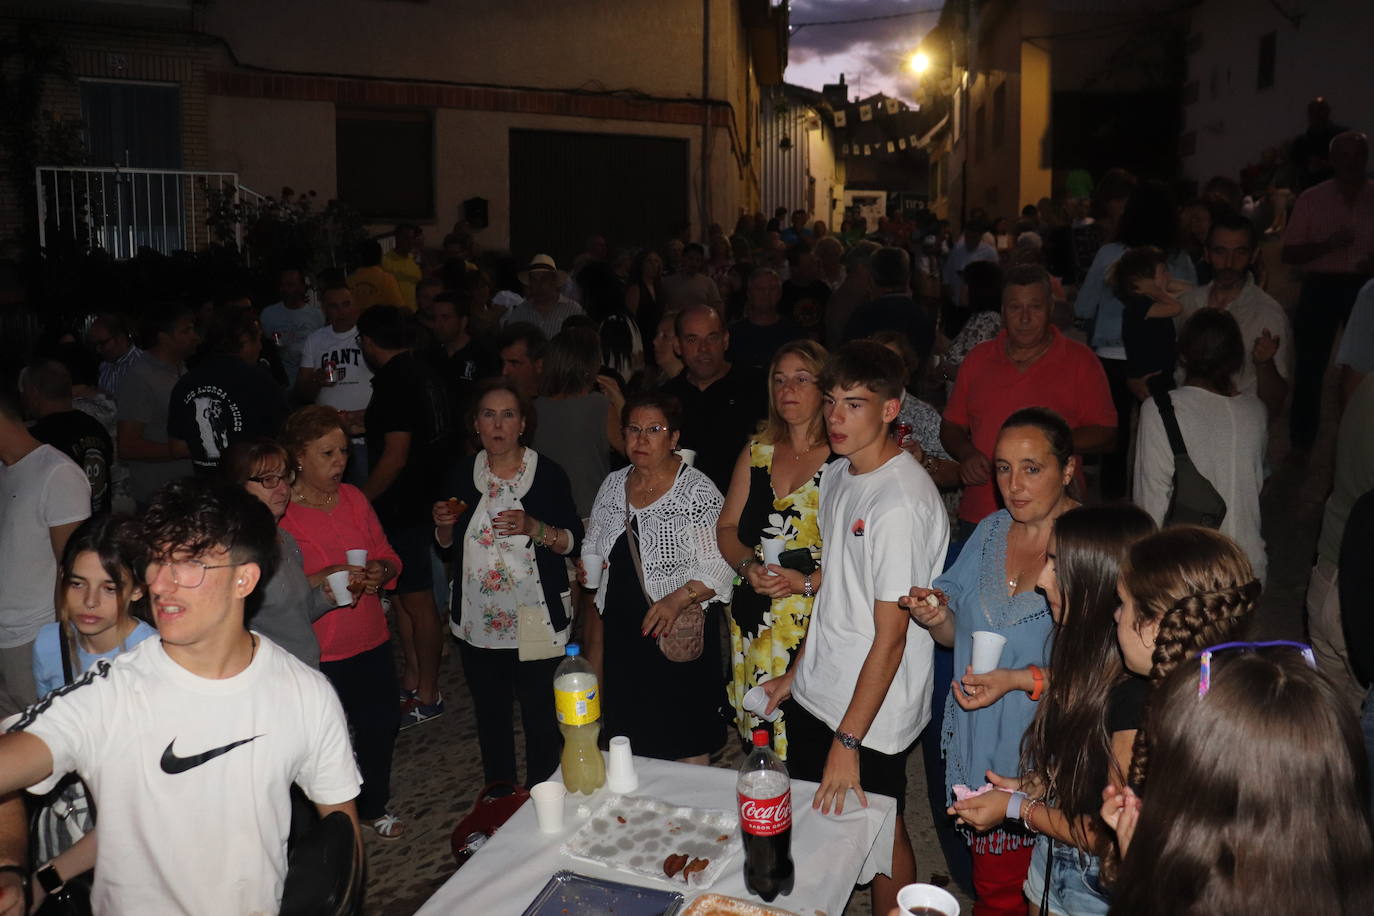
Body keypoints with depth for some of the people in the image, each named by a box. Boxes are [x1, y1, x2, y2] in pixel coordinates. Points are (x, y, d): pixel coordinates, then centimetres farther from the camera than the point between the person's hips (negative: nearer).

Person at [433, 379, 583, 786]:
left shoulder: (548, 473, -6)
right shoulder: (461, 473, 4)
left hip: (537, 621, -3)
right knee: (490, 714, 15)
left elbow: (573, 540, -6)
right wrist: (444, 523, -8)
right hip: (477, 620, 4)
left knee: (541, 716, 0)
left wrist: (534, 528, -22)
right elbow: (446, 545, 13)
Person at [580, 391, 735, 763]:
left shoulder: (697, 490, -11)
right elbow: (593, 547, 21)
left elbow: (720, 567, -15)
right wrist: (587, 568, 3)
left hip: (677, 632, -5)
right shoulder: (613, 485, 7)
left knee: (685, 744, 3)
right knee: (630, 736, 14)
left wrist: (679, 598, -27)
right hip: (621, 630, 5)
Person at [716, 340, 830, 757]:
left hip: (818, 624, -5)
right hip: (754, 621, 5)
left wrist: (809, 581, -19)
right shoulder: (756, 452, 12)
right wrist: (748, 566, -3)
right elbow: (727, 527, 15)